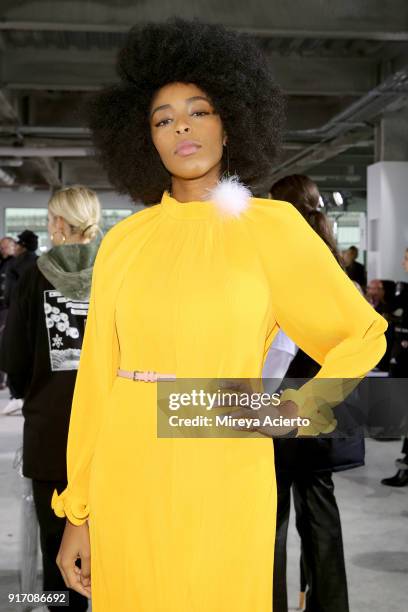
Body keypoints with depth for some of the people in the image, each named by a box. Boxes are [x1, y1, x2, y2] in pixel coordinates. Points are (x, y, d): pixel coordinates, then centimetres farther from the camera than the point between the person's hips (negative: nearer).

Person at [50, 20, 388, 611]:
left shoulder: (271, 225, -2)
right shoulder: (123, 241, 5)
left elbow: (363, 335, 7)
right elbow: (96, 376, 5)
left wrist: (296, 411, -8)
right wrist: (77, 511, 4)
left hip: (220, 478, -2)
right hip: (126, 474, 3)